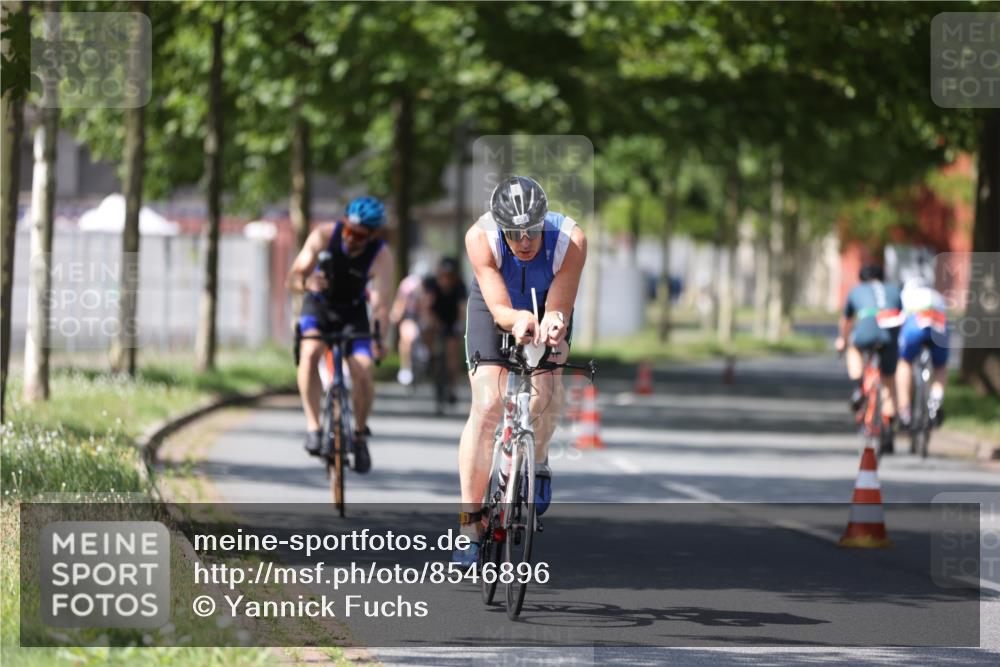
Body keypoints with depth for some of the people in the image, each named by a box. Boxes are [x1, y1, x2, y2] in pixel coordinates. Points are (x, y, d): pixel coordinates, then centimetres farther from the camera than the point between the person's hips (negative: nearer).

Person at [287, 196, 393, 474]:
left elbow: (379, 303, -35)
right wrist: (306, 281, -49)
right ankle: (313, 427, -28)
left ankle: (360, 434, 9)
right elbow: (293, 276, -25)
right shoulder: (324, 235, -24)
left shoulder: (381, 256, -26)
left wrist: (378, 338, -53)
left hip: (353, 314, 0)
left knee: (364, 373, -17)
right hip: (318, 307, 0)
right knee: (310, 352, -31)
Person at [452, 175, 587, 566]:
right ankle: (470, 522, -11)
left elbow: (558, 309, -32)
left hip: (549, 305, 1)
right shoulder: (480, 238, -34)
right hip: (496, 308, -1)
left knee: (547, 384, -25)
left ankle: (534, 462, 6)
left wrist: (552, 325, -55)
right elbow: (499, 309, -34)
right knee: (487, 405, -16)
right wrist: (518, 320, -56)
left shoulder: (571, 240, -34)